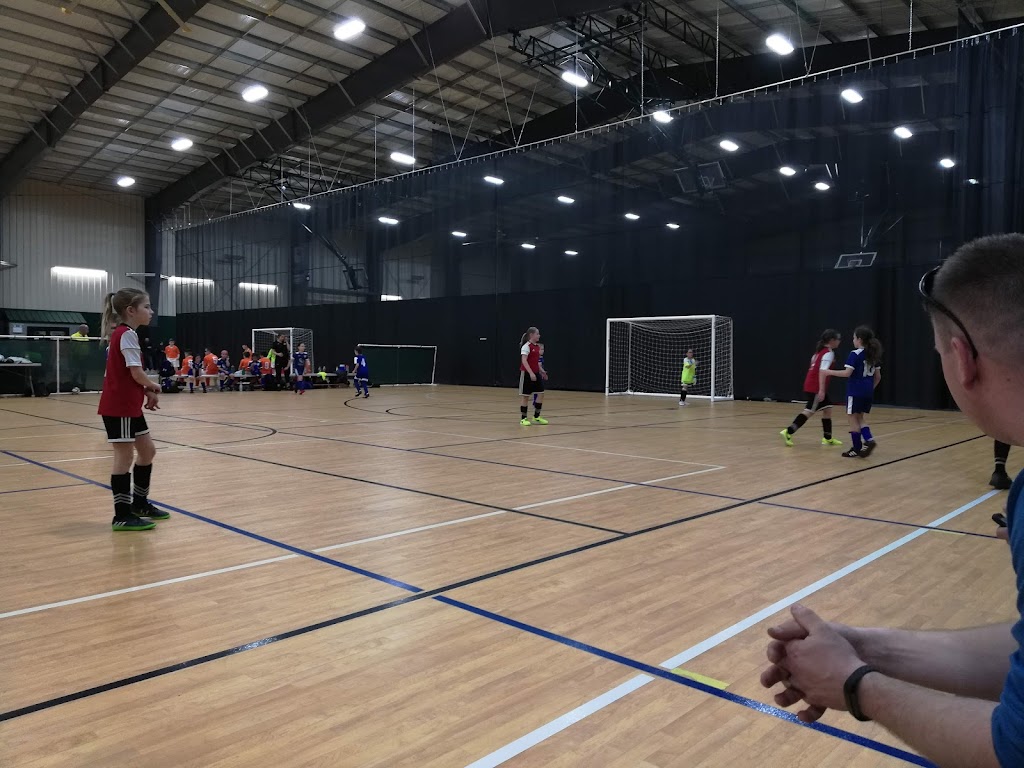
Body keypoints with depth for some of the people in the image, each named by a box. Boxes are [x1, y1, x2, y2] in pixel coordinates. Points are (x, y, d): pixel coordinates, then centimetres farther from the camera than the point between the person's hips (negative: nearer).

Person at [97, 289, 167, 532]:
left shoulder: (124, 334, 15)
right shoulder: (127, 334, -15)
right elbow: (137, 373, -21)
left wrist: (147, 393, 2)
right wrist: (153, 388, -2)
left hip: (130, 406, 10)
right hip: (119, 407, -10)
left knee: (147, 451, 16)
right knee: (125, 457, -3)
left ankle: (139, 503, 27)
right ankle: (122, 515, 5)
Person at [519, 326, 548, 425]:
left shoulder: (537, 346, 11)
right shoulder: (526, 346, -13)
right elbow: (524, 361, -22)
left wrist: (541, 370, 12)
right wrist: (531, 373, -29)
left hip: (536, 373, 8)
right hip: (526, 373, -8)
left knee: (541, 393, 2)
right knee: (526, 396, -1)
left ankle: (537, 417, 13)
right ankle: (523, 419, 10)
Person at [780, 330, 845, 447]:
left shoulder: (820, 351, 16)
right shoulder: (829, 353, -12)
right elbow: (822, 371, -22)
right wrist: (821, 390, -27)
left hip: (811, 386, 10)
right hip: (815, 388, -10)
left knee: (827, 409, 13)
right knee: (809, 411, -8)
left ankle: (828, 438, 17)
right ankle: (788, 432, -11)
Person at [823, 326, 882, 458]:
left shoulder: (855, 354, -12)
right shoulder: (873, 355, 10)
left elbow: (847, 373, -19)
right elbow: (878, 376, 12)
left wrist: (829, 372, -10)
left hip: (855, 392, -7)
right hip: (868, 393, 7)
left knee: (853, 419, 4)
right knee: (859, 418, 18)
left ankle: (857, 449, 7)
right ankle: (869, 440, -3)